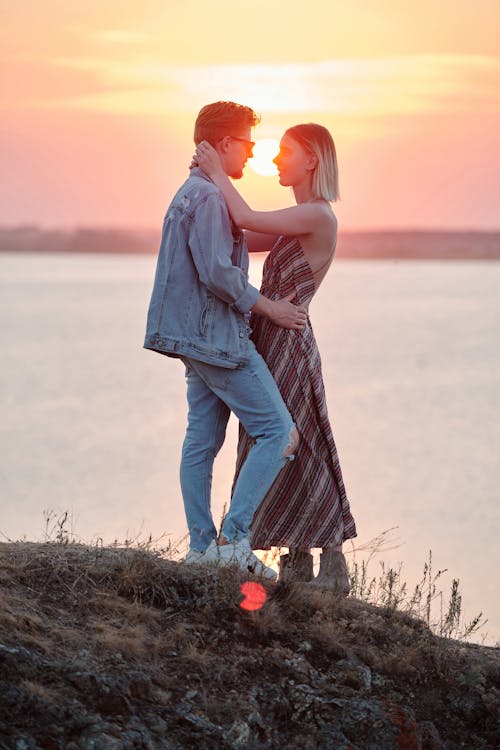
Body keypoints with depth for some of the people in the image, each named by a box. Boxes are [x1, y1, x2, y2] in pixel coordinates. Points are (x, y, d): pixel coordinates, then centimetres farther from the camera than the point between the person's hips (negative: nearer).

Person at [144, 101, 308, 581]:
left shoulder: (191, 194, 18)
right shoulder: (208, 198, -16)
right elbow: (217, 274, -23)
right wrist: (269, 308, -12)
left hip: (199, 338, 11)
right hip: (218, 337, -11)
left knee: (202, 440, 9)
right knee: (279, 433, -8)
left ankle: (202, 546, 12)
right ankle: (233, 537, -11)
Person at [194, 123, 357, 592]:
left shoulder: (318, 216, -14)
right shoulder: (299, 221, 15)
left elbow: (245, 219, -23)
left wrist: (216, 171, -10)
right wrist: (212, 180, 7)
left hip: (287, 345, -9)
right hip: (269, 345, 9)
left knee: (297, 455, -5)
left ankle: (332, 569, 0)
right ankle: (296, 566, 16)